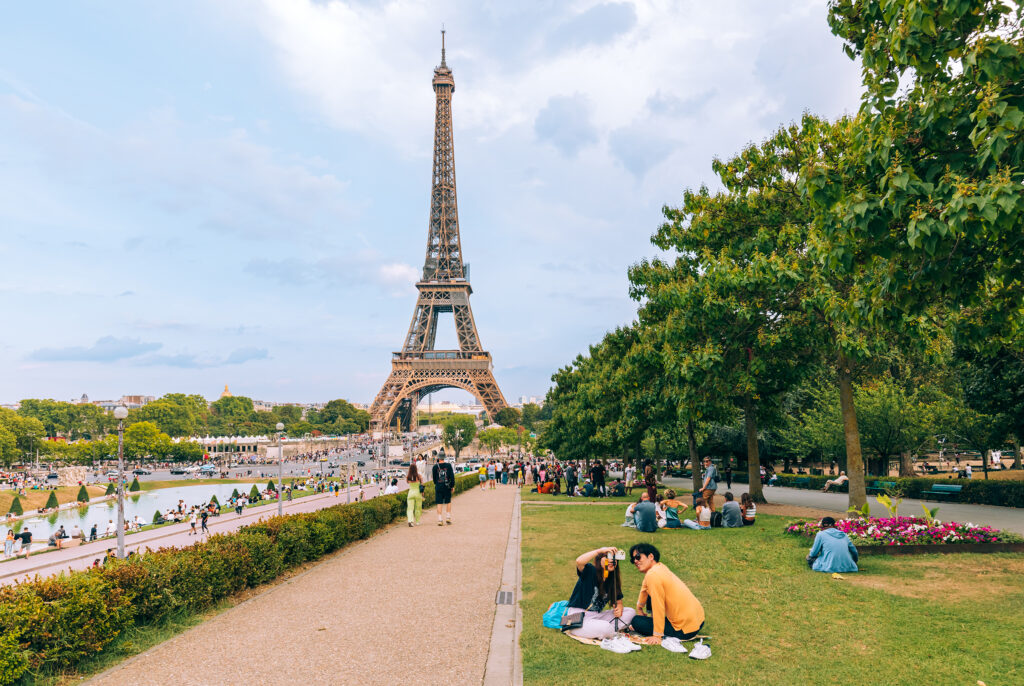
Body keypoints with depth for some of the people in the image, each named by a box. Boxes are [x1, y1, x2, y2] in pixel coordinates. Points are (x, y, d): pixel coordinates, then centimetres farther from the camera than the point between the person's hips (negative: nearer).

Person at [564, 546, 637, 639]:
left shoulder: (613, 581, 8)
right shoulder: (590, 571, -11)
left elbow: (618, 601, 16)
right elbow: (579, 561, -33)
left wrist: (619, 608, -9)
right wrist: (601, 550, -33)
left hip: (596, 617, 7)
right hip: (578, 619, -7)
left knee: (631, 612, -2)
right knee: (605, 627, -34)